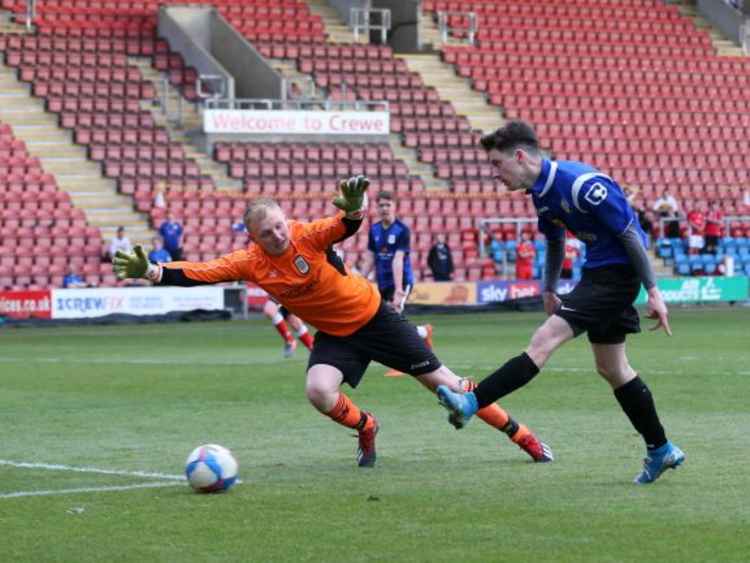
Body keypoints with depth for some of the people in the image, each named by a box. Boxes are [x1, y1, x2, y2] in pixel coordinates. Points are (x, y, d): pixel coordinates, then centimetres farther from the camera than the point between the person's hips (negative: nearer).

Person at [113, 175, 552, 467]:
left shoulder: (307, 236, -24)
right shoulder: (250, 263, -15)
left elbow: (347, 225, -40)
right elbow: (199, 273, -18)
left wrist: (354, 205, -63)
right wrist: (151, 271, -32)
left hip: (374, 316, -3)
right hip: (334, 335, 3)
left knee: (441, 381, 0)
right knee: (319, 391, -25)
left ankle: (523, 437, 12)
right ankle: (366, 429, 9)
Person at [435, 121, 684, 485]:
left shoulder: (582, 184, -24)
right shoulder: (541, 192, 4)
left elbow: (630, 233, -19)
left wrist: (653, 291, -17)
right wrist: (549, 290, 24)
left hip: (617, 273, -10)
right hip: (597, 272, 10)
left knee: (544, 340, -18)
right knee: (611, 368, 14)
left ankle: (472, 403, -23)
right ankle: (661, 450, 23)